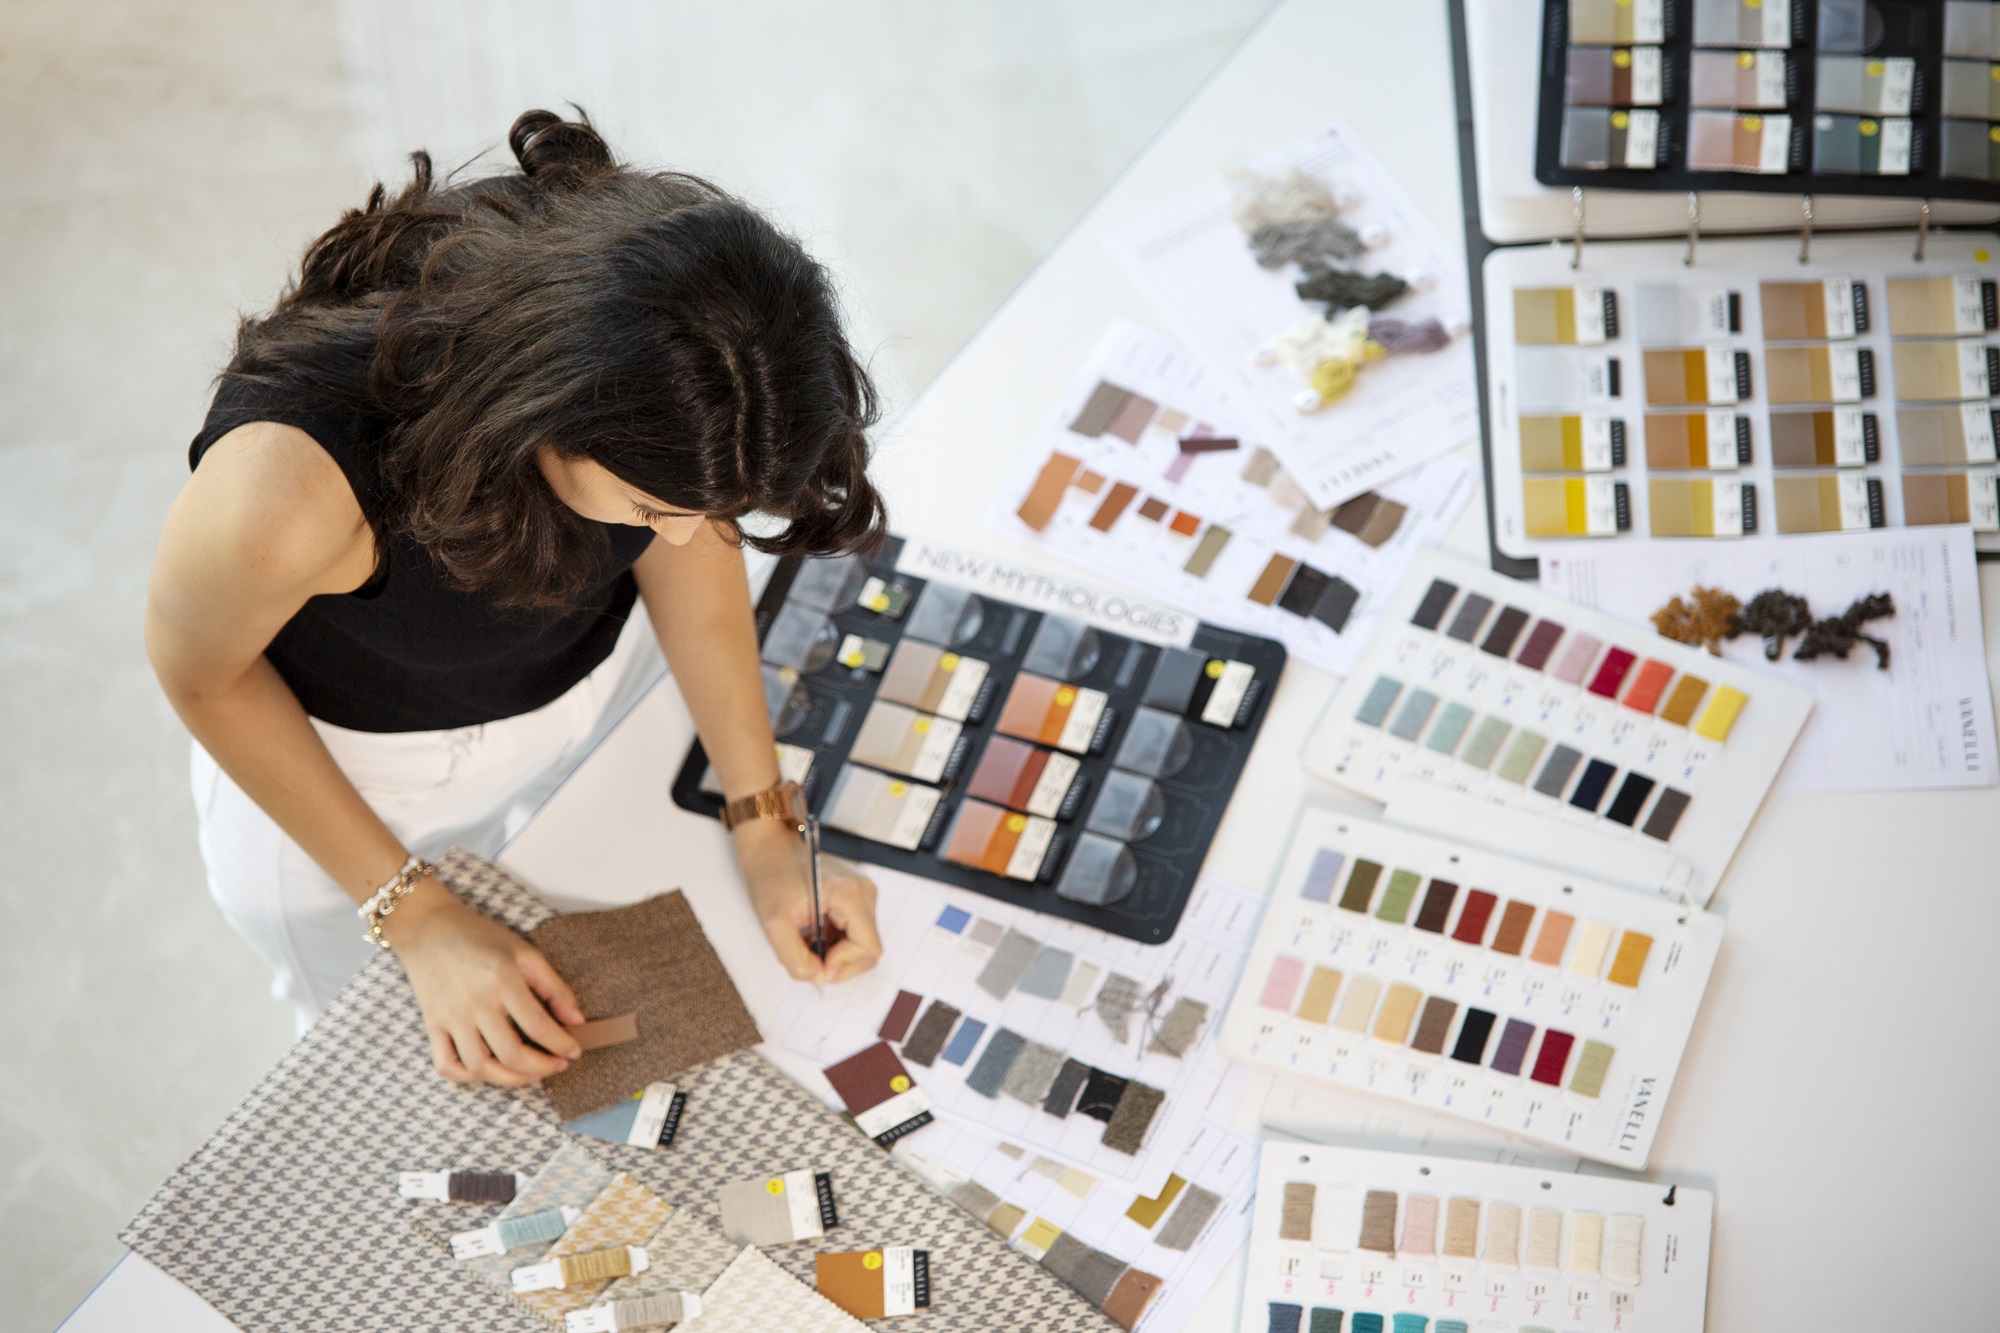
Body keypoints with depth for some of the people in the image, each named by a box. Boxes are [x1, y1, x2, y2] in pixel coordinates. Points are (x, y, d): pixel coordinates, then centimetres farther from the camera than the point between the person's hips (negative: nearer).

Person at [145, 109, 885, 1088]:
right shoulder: (285, 489, -46)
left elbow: (688, 540, -11)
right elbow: (197, 669, -23)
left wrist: (765, 823, -13)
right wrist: (416, 915, -18)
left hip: (596, 687, 4)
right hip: (341, 765, -3)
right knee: (410, 1077, 27)